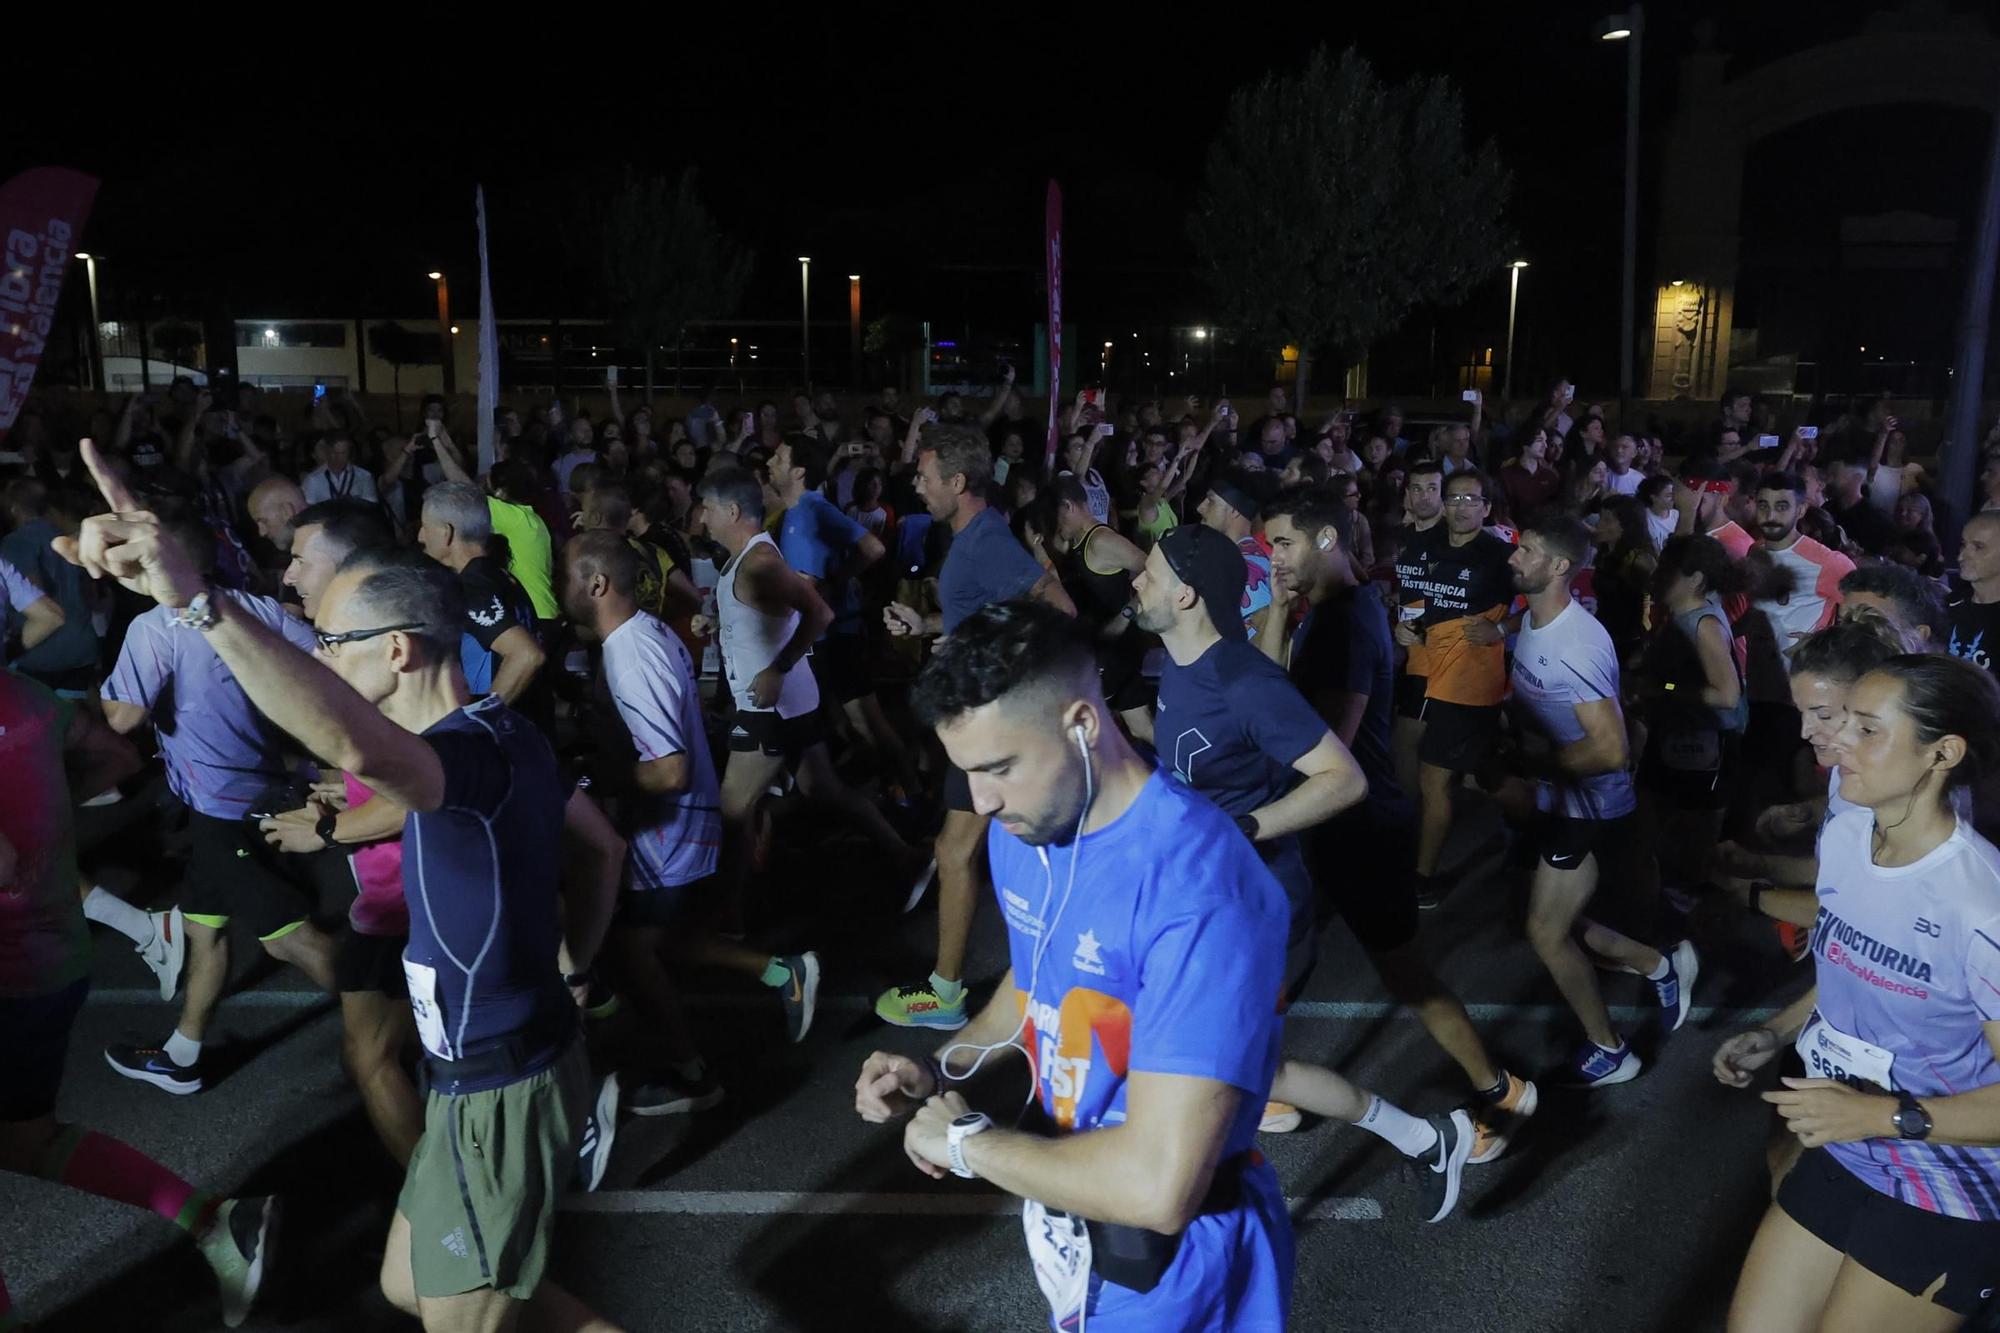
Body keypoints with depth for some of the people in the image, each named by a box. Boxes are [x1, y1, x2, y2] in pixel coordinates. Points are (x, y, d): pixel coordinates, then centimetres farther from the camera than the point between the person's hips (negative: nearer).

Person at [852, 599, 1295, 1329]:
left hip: (1170, 1269, -7)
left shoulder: (1195, 884, -34)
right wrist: (939, 1068, -4)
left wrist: (968, 1141, -22)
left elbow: (1157, 1187, -36)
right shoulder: (1022, 832, -6)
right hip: (1065, 1224, 7)